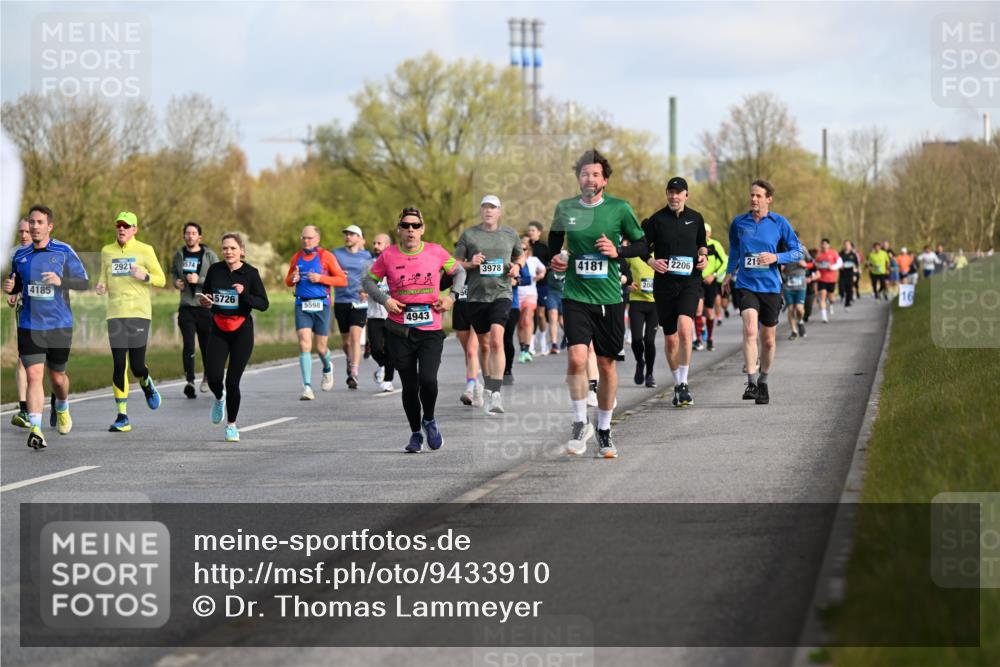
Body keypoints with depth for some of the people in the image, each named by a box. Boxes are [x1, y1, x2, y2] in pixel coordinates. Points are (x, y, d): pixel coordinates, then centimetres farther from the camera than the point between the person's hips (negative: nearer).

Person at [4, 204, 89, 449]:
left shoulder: (64, 252, -4)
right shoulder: (20, 255, 5)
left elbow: (84, 282, -4)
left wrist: (61, 281, -21)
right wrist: (9, 287, -5)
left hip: (59, 325, -1)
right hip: (29, 326, 1)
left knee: (57, 376, 14)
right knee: (34, 376, -12)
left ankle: (62, 409, 45)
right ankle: (35, 429, -16)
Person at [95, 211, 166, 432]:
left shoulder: (145, 250, 2)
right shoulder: (107, 251, 11)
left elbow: (161, 280, 5)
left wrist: (143, 276, -14)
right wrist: (101, 286, -3)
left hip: (139, 312, -2)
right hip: (115, 313, 2)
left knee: (137, 365, -6)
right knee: (119, 365, -5)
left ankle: (146, 383, 32)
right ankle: (122, 416, -2)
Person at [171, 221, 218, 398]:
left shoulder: (209, 255, -3)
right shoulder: (179, 255, 6)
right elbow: (173, 271, 25)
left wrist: (199, 280, -19)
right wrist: (176, 281, 4)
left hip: (206, 306, -1)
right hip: (186, 307, 1)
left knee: (207, 345, 7)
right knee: (188, 344, -12)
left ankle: (207, 376, 31)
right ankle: (190, 381, -13)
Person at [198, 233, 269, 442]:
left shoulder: (250, 273, -6)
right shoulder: (215, 270, 2)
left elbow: (264, 304, -8)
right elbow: (206, 293, 18)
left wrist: (244, 294, -22)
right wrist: (204, 300, -5)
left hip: (242, 331, -2)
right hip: (218, 330, 2)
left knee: (232, 381, -3)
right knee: (214, 378, -11)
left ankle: (232, 425, 16)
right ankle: (219, 398, 26)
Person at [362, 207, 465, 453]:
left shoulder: (436, 252, 1)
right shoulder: (388, 255, -1)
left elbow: (459, 271, 17)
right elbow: (368, 280, 10)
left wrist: (451, 296, 2)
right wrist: (385, 299, -5)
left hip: (431, 330, -1)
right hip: (399, 331, 1)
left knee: (428, 379, -16)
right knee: (410, 385, 5)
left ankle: (429, 420, 13)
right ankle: (416, 433, 24)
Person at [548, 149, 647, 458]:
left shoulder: (619, 208, -2)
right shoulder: (564, 209, 3)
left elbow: (642, 245, 6)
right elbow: (554, 241, 22)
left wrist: (618, 251, -11)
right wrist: (555, 258, 2)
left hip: (610, 298, 0)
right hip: (576, 296, 0)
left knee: (606, 364, 7)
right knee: (576, 358, -18)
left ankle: (604, 430, 23)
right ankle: (580, 423, -1)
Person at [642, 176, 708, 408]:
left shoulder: (696, 218, 7)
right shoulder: (656, 220, 0)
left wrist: (703, 256, 3)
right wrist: (652, 262, -14)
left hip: (690, 282, 0)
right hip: (664, 284, 1)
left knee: (684, 328, -23)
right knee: (671, 339, 7)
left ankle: (684, 383, -17)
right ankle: (677, 384, 25)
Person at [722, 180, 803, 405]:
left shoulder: (780, 223, -1)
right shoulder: (738, 223, 4)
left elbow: (797, 252, 3)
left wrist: (776, 257, -13)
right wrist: (729, 272, 15)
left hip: (770, 287, 1)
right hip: (746, 285, -1)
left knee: (768, 339, 9)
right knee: (750, 329, -23)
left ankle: (763, 382, 29)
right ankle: (751, 382, -24)